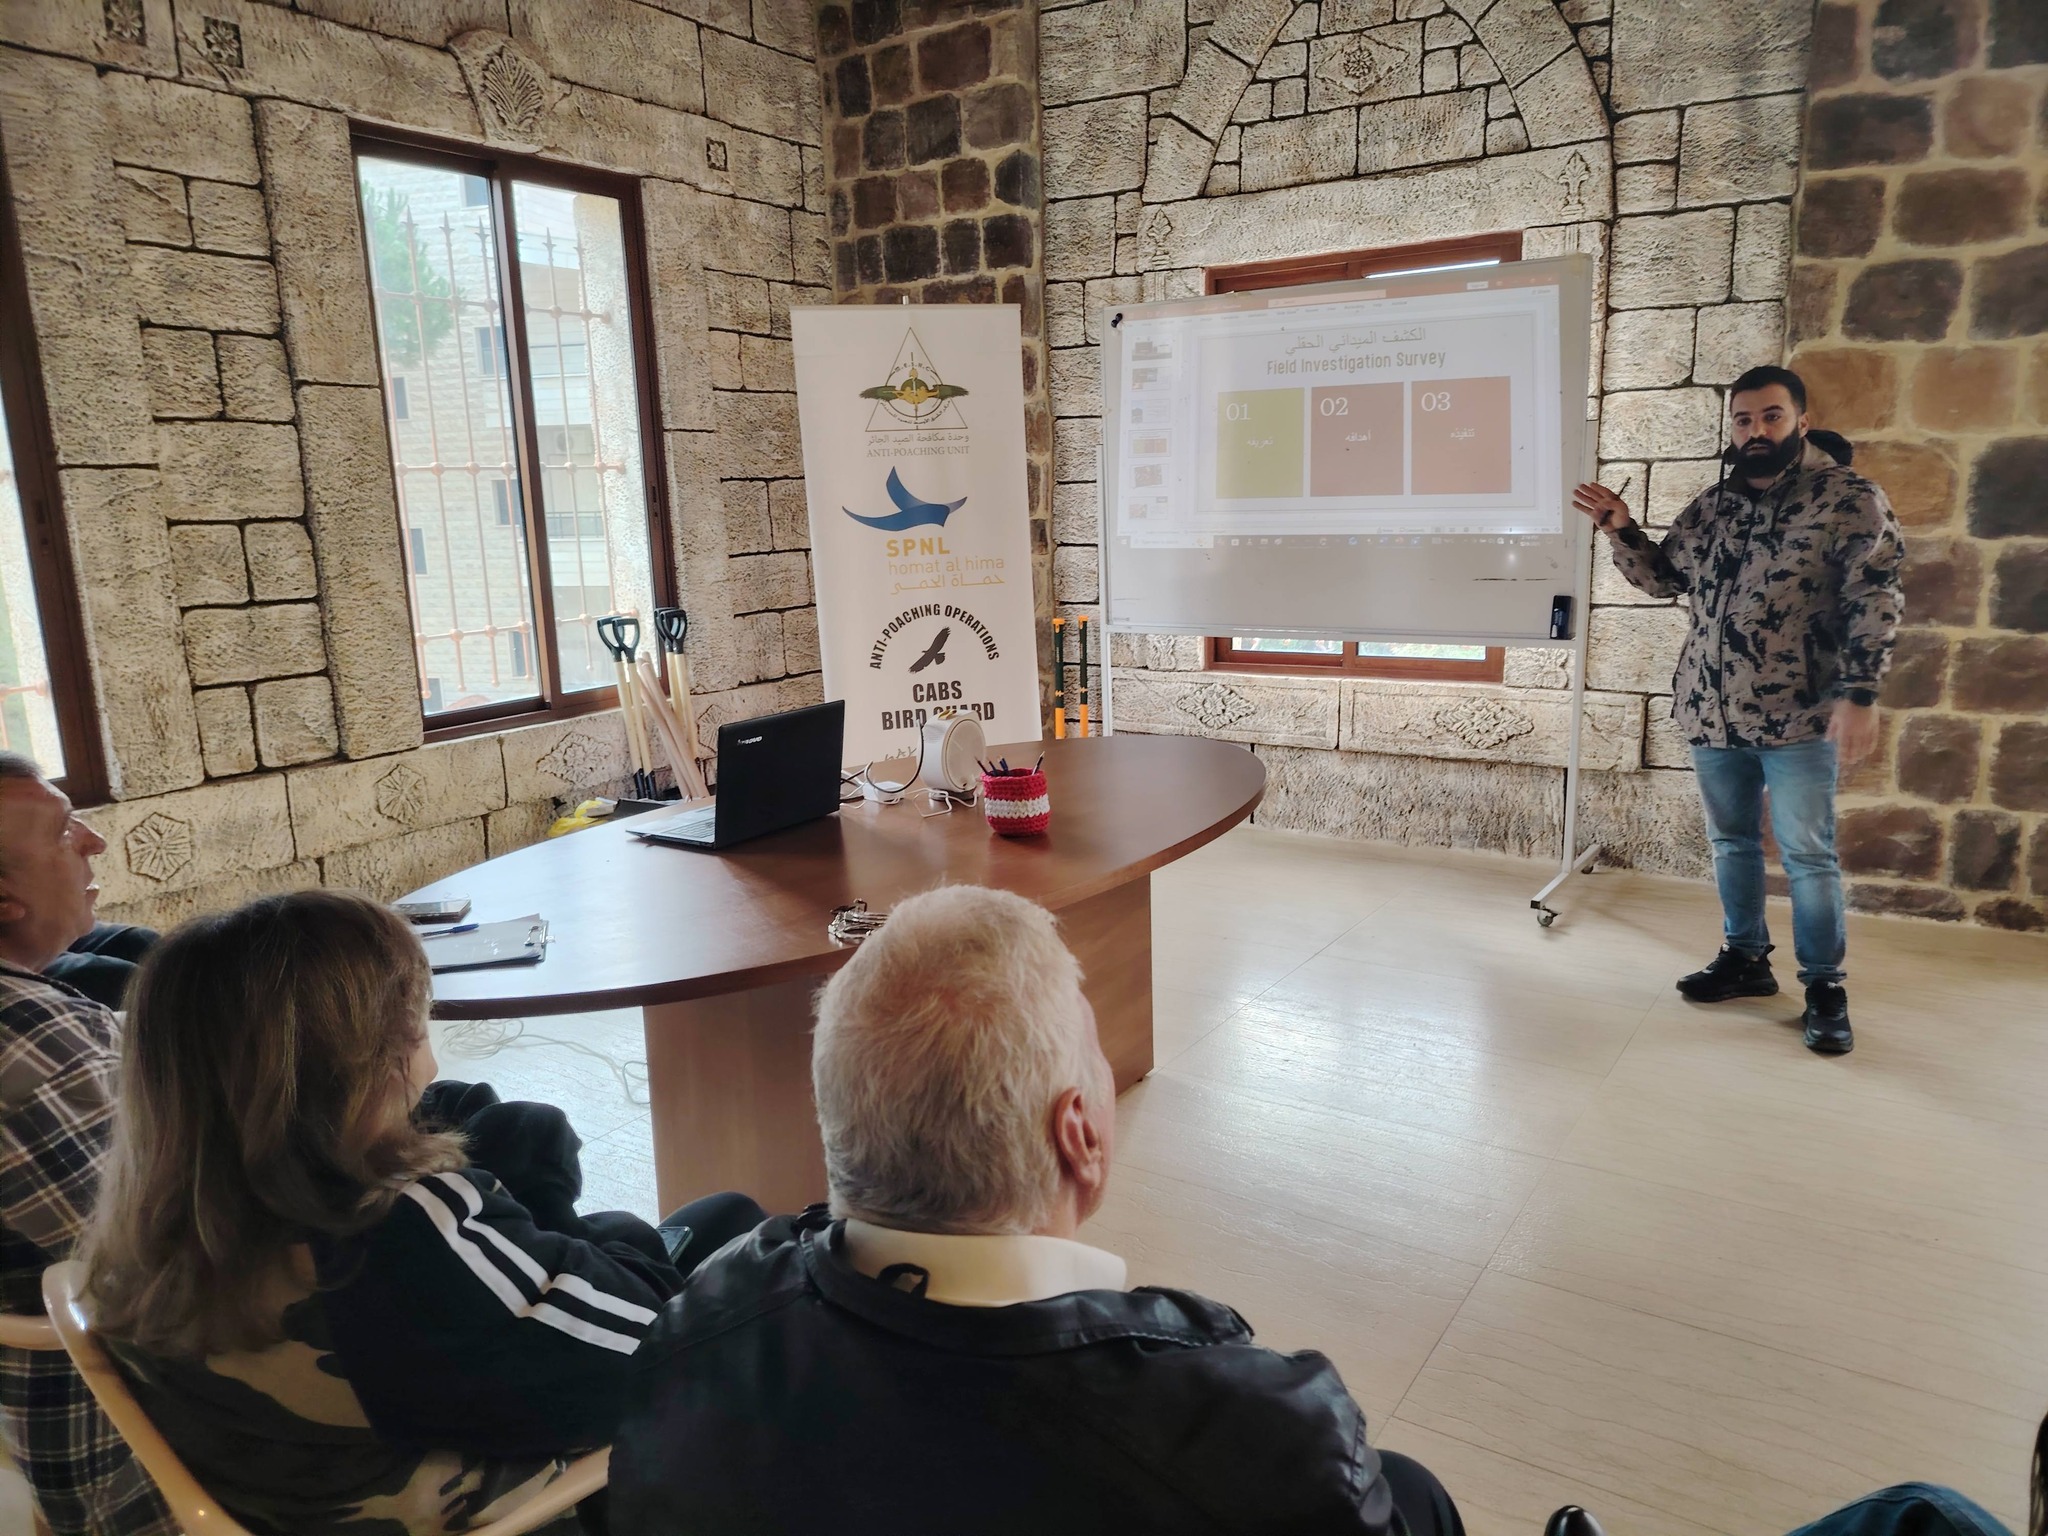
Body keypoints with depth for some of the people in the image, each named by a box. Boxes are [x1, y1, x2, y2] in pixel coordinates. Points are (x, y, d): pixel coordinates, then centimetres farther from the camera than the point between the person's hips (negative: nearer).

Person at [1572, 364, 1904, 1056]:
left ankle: (1824, 985, 15)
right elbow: (1662, 577, 18)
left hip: (1797, 716, -5)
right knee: (1731, 842, 15)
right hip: (1712, 712, 5)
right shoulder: (1709, 506, 9)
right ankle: (1746, 957, 30)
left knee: (1807, 854, 2)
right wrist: (1621, 529, 0)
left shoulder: (1850, 498, -7)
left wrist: (1859, 694, -19)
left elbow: (1875, 601, -11)